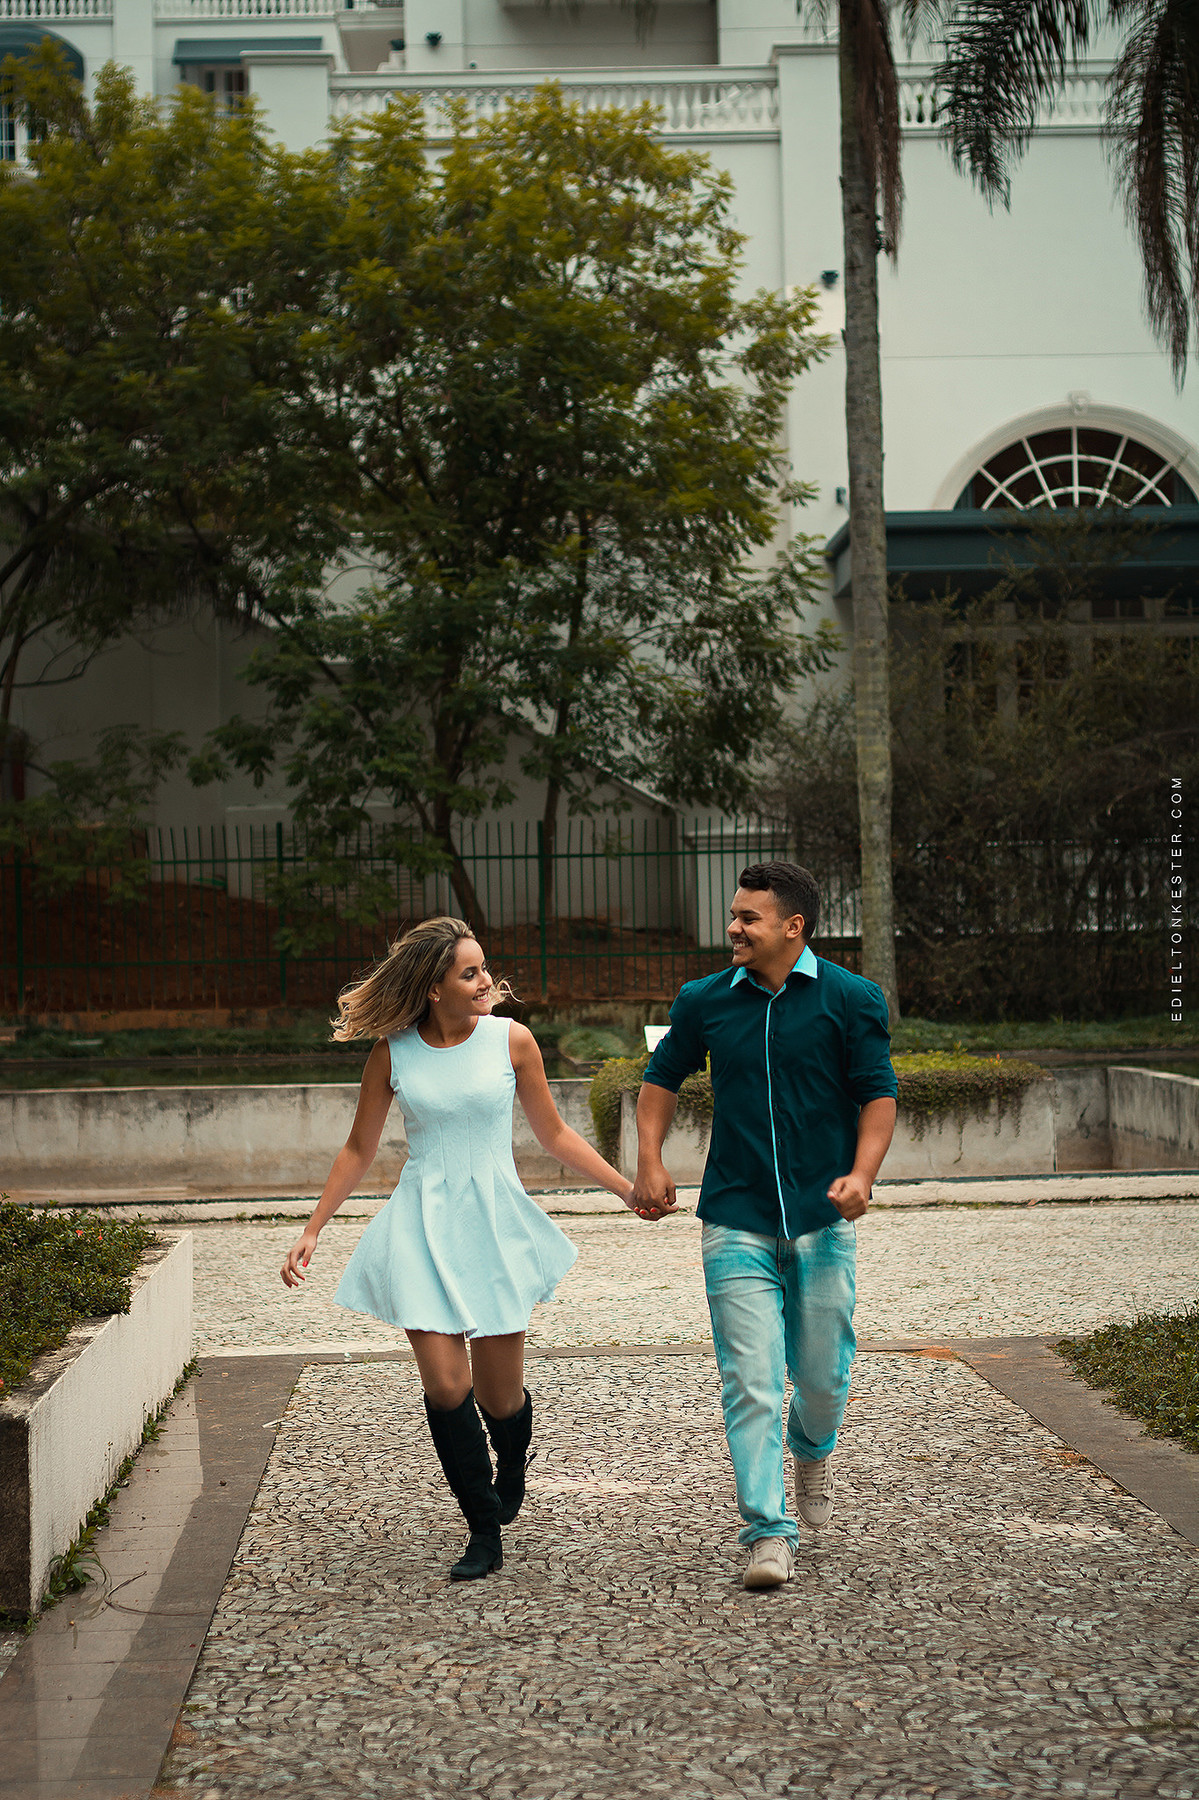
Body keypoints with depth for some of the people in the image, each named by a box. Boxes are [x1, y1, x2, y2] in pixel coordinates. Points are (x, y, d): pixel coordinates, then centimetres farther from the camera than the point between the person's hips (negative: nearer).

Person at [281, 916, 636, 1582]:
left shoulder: (511, 1040, -1)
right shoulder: (392, 1054, -1)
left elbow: (553, 1134, 9)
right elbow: (359, 1150, 9)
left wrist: (627, 1187, 6)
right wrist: (312, 1230, 6)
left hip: (497, 1221, 0)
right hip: (424, 1226, 0)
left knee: (499, 1392, 4)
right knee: (444, 1383, -12)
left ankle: (510, 1470, 40)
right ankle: (484, 1532, 4)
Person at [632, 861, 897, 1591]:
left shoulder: (851, 999, -1)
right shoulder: (705, 1002, 5)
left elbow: (878, 1095, -1)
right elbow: (663, 1079, 19)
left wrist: (862, 1174, -17)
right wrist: (651, 1163, 7)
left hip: (823, 1219, -1)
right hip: (737, 1222, 1)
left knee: (823, 1377, 8)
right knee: (750, 1382, -7)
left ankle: (814, 1450, 42)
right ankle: (769, 1533, -3)